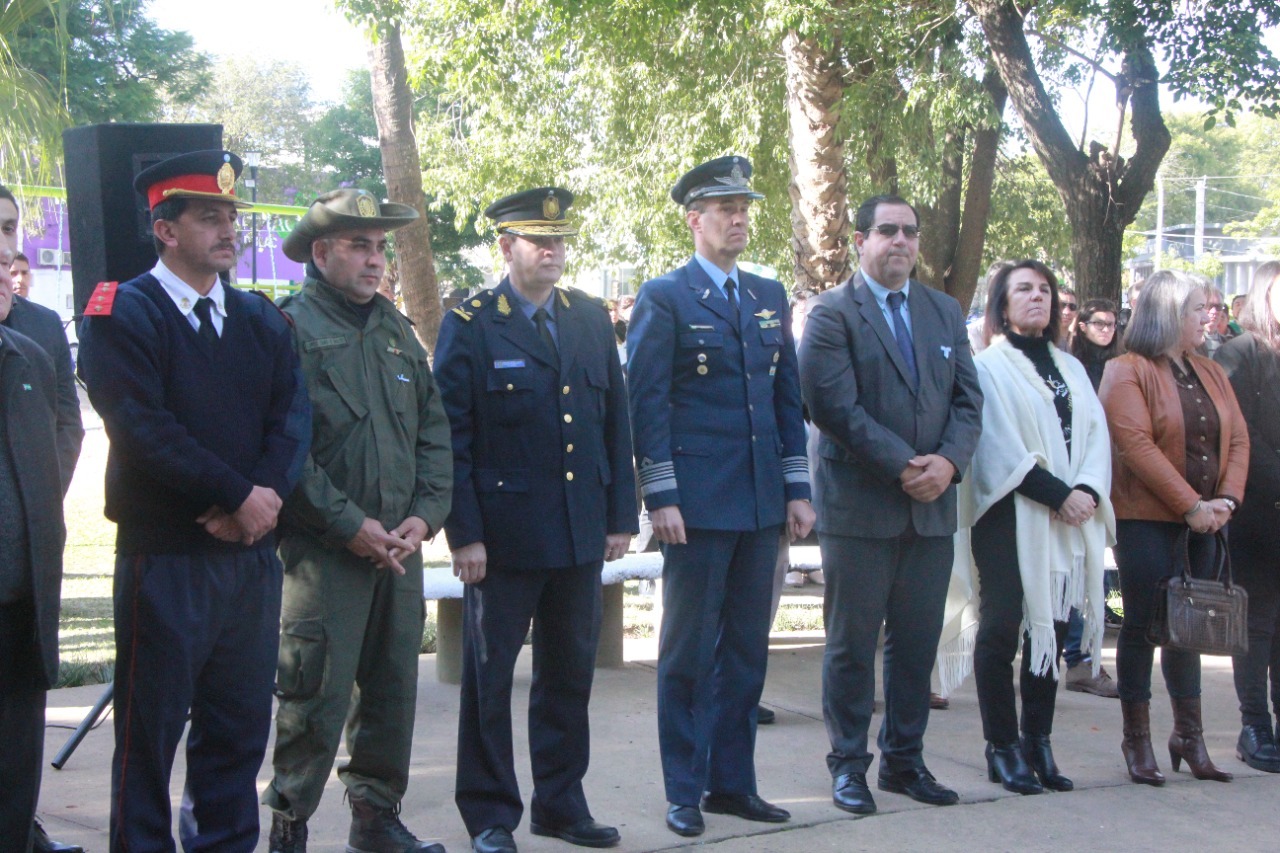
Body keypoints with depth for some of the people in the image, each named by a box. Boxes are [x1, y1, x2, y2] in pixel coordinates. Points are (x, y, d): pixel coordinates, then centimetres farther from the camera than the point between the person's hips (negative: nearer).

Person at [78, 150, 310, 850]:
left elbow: (292, 417, 3)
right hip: (165, 557, -5)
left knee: (240, 726, 11)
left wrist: (266, 493, -14)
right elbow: (144, 431, -15)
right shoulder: (123, 315, -5)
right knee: (150, 728, 3)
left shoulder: (261, 319, 13)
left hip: (251, 553, 5)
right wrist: (240, 496, -16)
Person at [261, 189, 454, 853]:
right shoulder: (291, 326, -7)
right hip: (323, 550, -6)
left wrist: (425, 514, 1)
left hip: (400, 546, 7)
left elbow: (434, 429, 15)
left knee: (394, 687, 12)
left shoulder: (395, 328, 15)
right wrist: (351, 525, -13)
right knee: (316, 695, -4)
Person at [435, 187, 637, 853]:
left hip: (581, 533, 5)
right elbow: (451, 439, -7)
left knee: (570, 673, 12)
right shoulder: (469, 325, -4)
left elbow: (616, 422, 13)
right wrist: (464, 534, -11)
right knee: (488, 674, 5)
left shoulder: (591, 319, 11)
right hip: (503, 535, -5)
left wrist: (621, 516, 8)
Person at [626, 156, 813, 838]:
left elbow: (788, 396, 16)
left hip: (761, 503, 6)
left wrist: (797, 488, 9)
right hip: (698, 503, -6)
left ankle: (732, 782, 22)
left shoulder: (770, 296, 14)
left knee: (747, 649, 11)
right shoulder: (663, 298, -3)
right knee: (688, 652, 3)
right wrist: (661, 498, -13)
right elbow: (647, 403, -7)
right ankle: (684, 793, 11)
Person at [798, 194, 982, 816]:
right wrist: (903, 467, -17)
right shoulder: (832, 314, -4)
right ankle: (848, 765, 14)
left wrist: (948, 461, -10)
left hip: (932, 507, 5)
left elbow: (968, 399, 9)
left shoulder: (945, 313, 14)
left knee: (918, 643, 10)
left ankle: (904, 760, 22)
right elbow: (835, 407, -13)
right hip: (859, 506, -5)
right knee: (852, 643, 3)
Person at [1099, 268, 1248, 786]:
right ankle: (1137, 740, 8)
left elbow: (1238, 440, 10)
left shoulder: (1210, 374, 15)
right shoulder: (1127, 372, -7)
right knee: (1143, 626, -1)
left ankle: (1189, 735, 21)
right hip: (1147, 519, -6)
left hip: (1203, 520, 6)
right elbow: (1136, 446, -16)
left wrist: (1227, 498, -7)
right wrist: (1190, 505, -18)